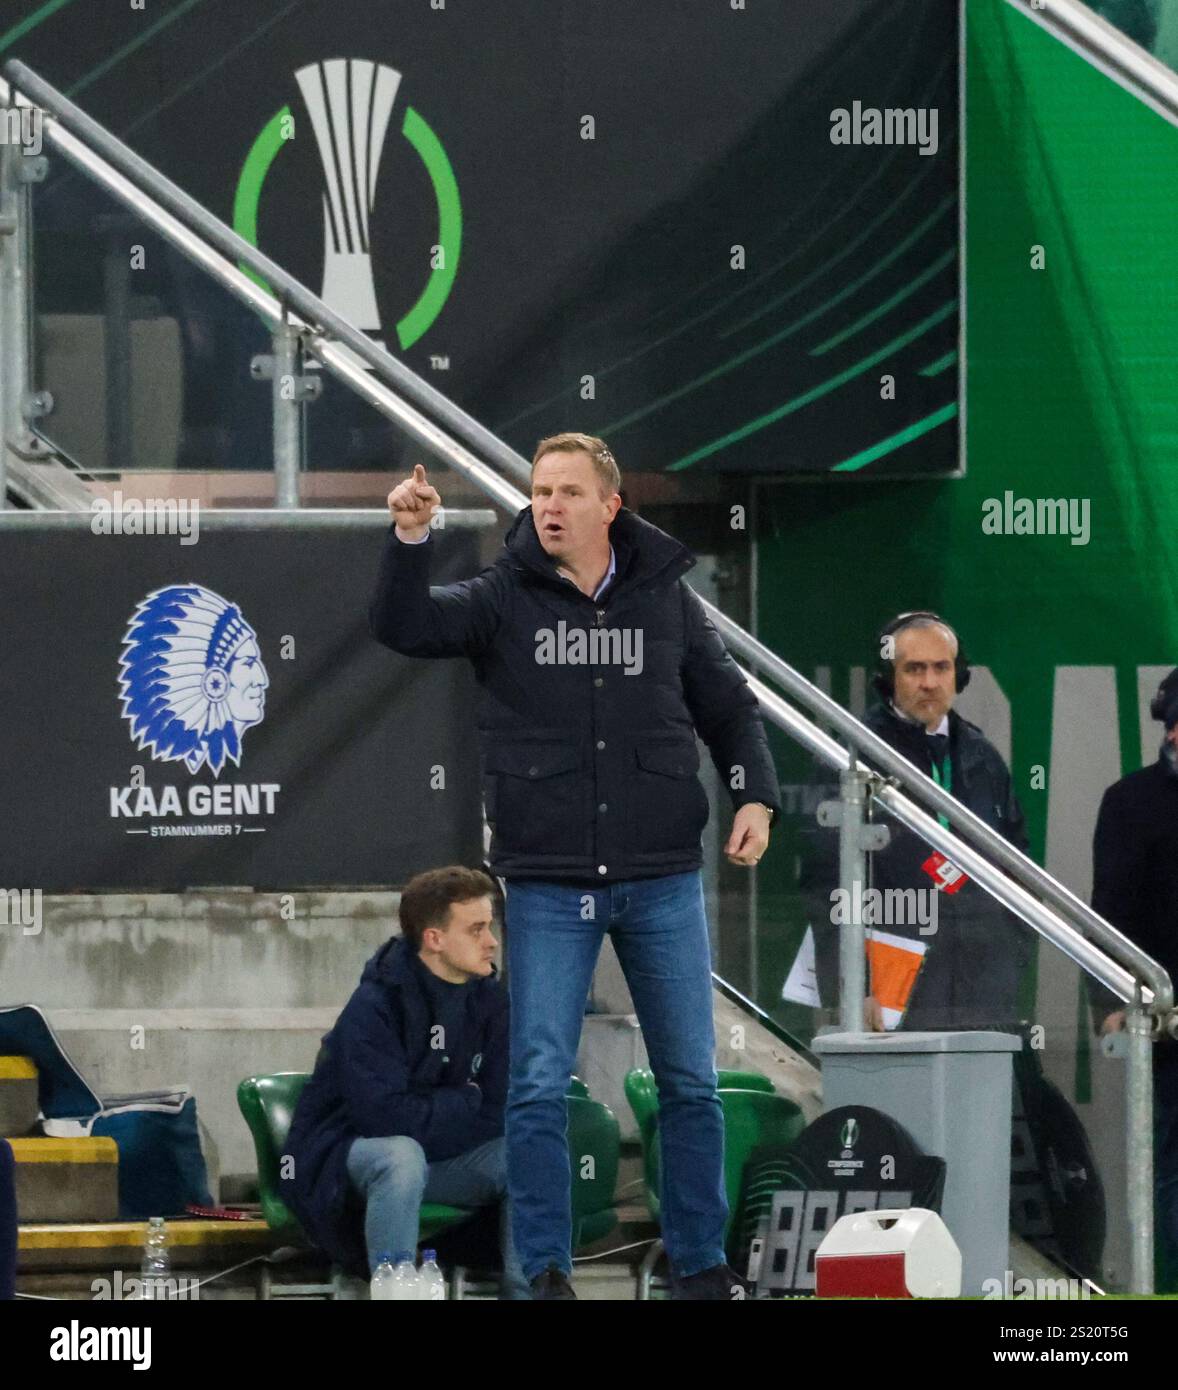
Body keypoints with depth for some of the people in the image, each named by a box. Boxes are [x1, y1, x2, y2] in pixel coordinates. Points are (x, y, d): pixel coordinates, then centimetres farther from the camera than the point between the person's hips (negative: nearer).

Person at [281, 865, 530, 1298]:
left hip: (442, 1157, 6)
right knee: (402, 1155, -38)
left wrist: (433, 1113, -16)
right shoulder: (375, 1006, -20)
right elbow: (386, 1114, -29)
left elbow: (500, 1113, -3)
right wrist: (465, 1101, -14)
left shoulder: (490, 999, -2)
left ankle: (525, 1292, -12)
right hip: (343, 1156, -6)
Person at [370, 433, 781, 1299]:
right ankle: (546, 1274, 4)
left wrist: (756, 794, -1)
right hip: (548, 885, -1)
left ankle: (701, 1265, 20)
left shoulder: (667, 600, 5)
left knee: (691, 1082, 8)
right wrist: (410, 540, -29)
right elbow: (406, 627, -13)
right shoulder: (504, 598, 1)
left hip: (663, 880, 1)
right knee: (539, 1086, -4)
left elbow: (729, 706, 14)